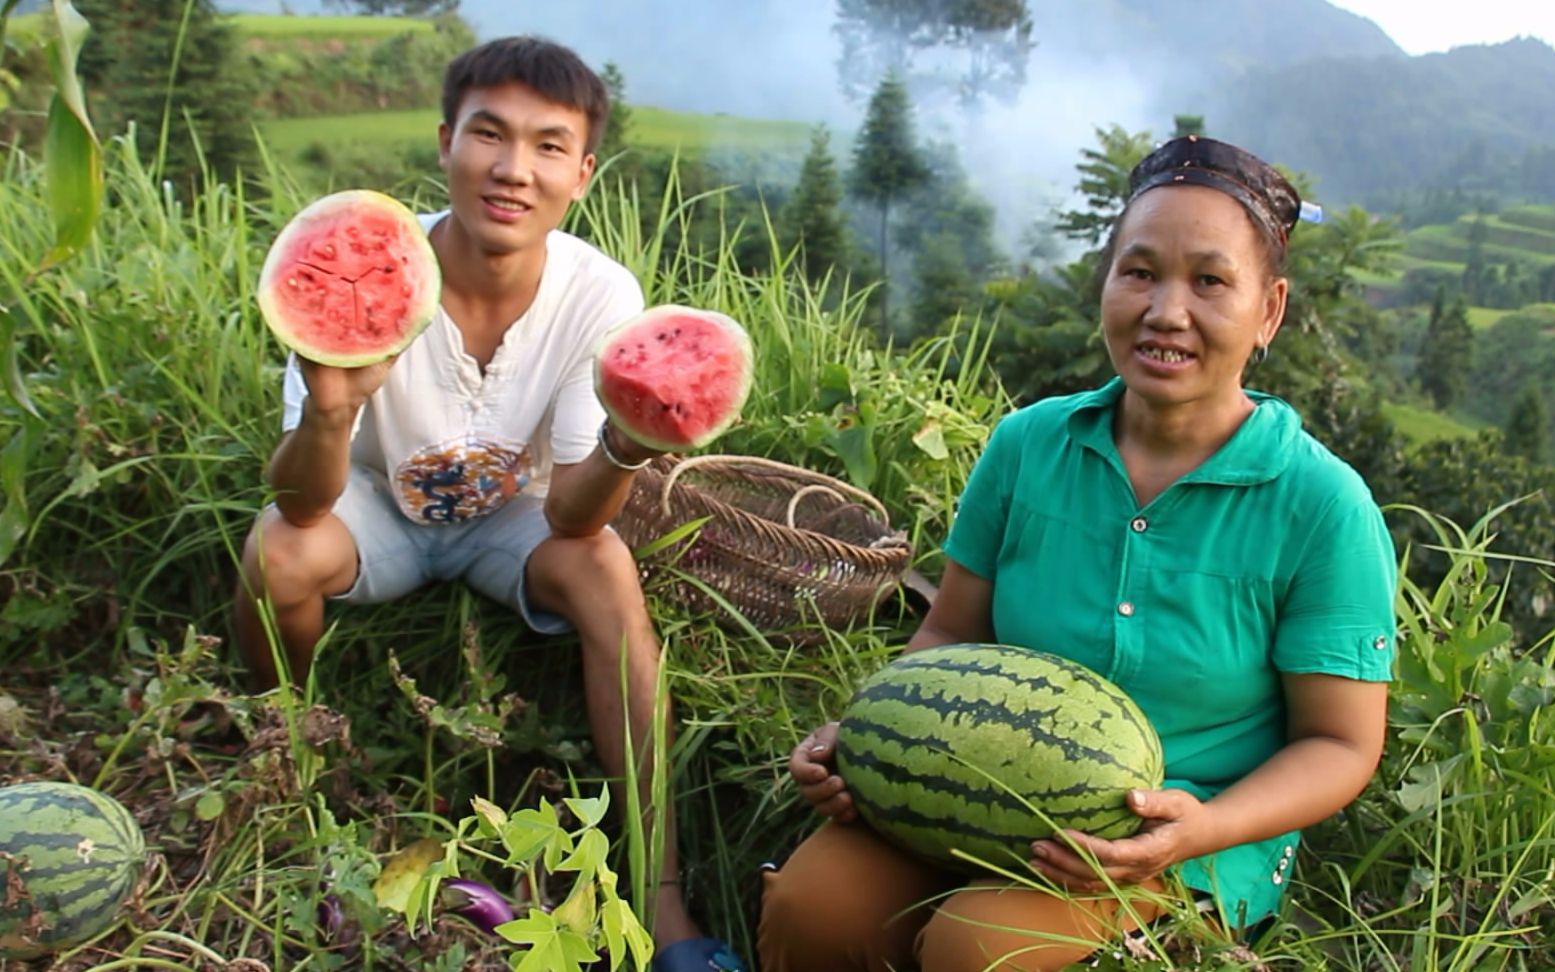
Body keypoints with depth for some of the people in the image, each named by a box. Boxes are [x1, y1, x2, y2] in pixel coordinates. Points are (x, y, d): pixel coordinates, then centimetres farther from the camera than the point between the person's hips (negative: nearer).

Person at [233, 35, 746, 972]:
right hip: (379, 507, 0)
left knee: (605, 566, -29)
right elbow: (303, 506, -28)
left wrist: (624, 444, -47)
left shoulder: (601, 293, -25)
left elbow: (570, 518, -25)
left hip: (512, 516, 1)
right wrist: (328, 410, -50)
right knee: (280, 556, -30)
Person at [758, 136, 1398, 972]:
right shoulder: (1027, 445, -2)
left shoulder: (1320, 506, -12)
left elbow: (1339, 745, -6)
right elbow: (948, 636, 7)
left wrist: (1205, 830, -24)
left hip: (1183, 837, -3)